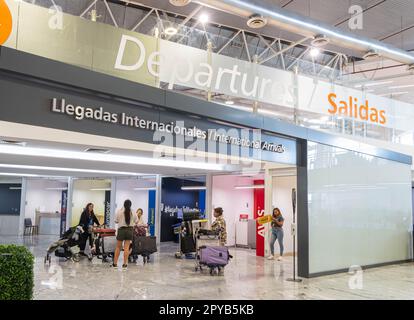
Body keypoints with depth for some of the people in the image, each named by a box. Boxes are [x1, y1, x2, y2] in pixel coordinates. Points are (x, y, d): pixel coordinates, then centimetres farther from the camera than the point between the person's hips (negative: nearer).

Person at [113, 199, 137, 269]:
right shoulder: (133, 212, -2)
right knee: (126, 247, 3)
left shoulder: (119, 211, -6)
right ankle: (125, 264, 5)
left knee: (118, 247, 10)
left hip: (121, 229, -1)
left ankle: (115, 263, 15)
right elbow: (136, 221, 5)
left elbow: (116, 221, 0)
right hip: (130, 230, 1)